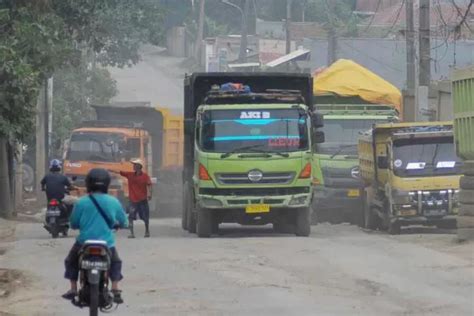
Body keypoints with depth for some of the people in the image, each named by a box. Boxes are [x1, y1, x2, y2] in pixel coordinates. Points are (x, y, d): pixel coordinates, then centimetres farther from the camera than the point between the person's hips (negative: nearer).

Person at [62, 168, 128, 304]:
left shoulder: (81, 202, -7)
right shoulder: (113, 202, -3)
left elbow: (73, 224, 2)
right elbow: (124, 222, 8)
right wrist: (116, 223, 32)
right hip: (107, 244, 1)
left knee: (71, 261, 26)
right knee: (115, 262, 28)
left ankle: (73, 289, 20)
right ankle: (115, 289, 13)